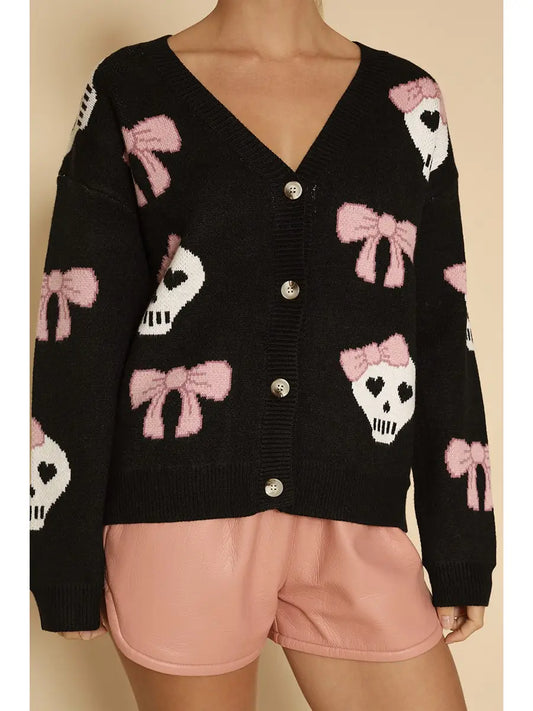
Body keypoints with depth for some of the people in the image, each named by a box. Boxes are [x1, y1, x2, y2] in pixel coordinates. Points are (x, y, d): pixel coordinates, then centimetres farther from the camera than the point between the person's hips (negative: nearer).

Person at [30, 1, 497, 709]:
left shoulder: (406, 99, 9)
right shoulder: (131, 90, 2)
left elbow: (442, 333, 8)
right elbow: (79, 335, 0)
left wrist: (462, 551, 8)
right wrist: (67, 564, -1)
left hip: (356, 529, 3)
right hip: (181, 519, -2)